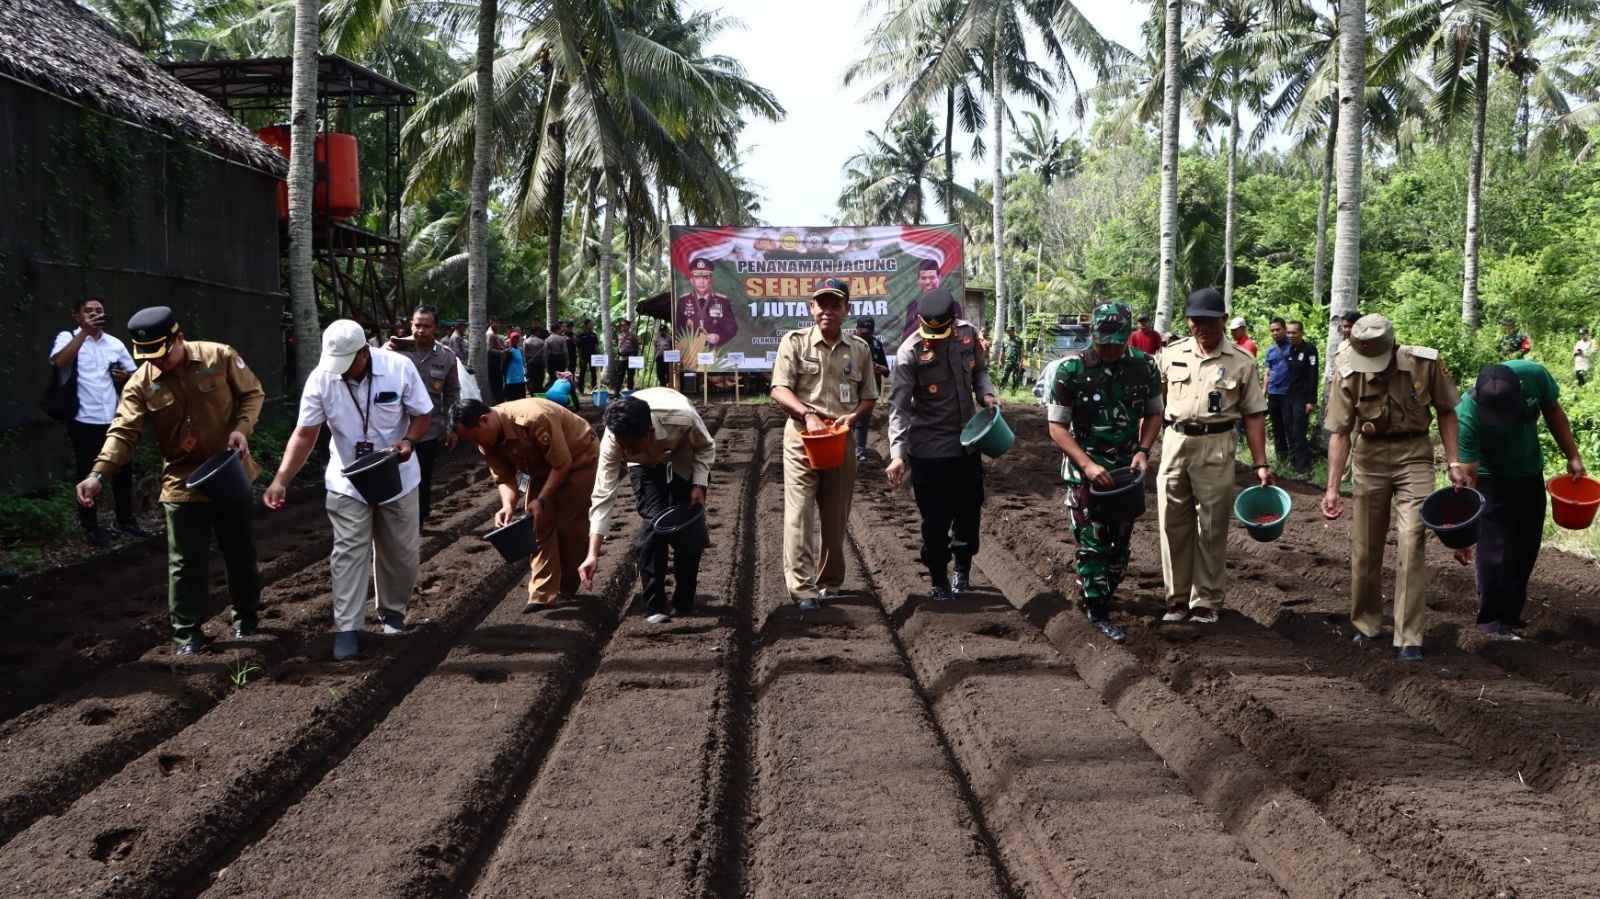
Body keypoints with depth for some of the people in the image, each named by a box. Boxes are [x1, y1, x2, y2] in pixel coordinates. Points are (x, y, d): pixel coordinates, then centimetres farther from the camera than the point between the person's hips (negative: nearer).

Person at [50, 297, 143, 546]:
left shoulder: (115, 343, 10)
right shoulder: (67, 338, -3)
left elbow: (135, 373, 21)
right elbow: (59, 361, -24)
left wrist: (126, 376, -3)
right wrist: (85, 331, -24)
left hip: (113, 419, 4)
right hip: (83, 421, -4)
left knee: (123, 470, 11)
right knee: (86, 474, 4)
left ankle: (125, 520, 26)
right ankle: (91, 527, 14)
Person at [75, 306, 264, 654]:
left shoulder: (220, 357, -11)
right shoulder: (140, 384, -10)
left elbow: (252, 393, 0)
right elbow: (123, 432, -16)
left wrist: (242, 428, -17)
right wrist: (99, 474, -30)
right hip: (182, 482, 0)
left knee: (241, 554, 13)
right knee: (186, 563, 0)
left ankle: (246, 617, 33)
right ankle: (187, 634, 12)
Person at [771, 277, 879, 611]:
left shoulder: (859, 349, 9)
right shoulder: (794, 342, -1)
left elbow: (869, 398, 13)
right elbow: (779, 390, -8)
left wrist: (852, 416, -8)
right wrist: (807, 414, -24)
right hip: (802, 436, -3)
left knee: (835, 517, 11)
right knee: (799, 512, -11)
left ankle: (829, 583, 25)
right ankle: (802, 588, -11)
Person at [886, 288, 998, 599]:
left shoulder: (968, 334, -4)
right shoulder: (910, 353, -18)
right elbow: (899, 407, -20)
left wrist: (986, 393, -7)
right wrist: (897, 454, -30)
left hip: (967, 444, 5)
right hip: (929, 451, -5)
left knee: (969, 512, 17)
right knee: (936, 520, 1)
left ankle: (962, 569, 39)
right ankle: (939, 580, 21)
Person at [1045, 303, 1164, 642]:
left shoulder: (1144, 367, -2)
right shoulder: (1071, 371, -13)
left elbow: (1153, 413, 10)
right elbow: (1057, 426, -11)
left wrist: (1143, 451, -7)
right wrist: (1087, 465, -21)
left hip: (1128, 468, 4)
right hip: (1086, 470, -4)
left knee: (1121, 541, 12)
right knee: (1092, 543, -3)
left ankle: (1105, 592, 31)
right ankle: (1098, 612, 5)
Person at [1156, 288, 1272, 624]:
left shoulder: (1241, 362, -3)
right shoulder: (1171, 354, 3)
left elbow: (1254, 415, 1)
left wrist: (1261, 464, -3)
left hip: (1216, 447, -2)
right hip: (1175, 442, 2)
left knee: (1212, 528, 4)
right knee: (1174, 524, 8)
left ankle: (1206, 602, 16)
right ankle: (1177, 597, 20)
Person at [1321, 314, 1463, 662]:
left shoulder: (1425, 364, -13)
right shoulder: (1349, 373, -12)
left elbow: (1446, 412, 2)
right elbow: (1340, 433, -8)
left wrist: (1453, 463, -3)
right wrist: (1332, 487, -12)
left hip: (1413, 454, -1)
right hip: (1370, 455, 2)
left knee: (1411, 540, -14)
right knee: (1364, 547, 7)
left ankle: (1409, 638, -9)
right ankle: (1367, 625, 27)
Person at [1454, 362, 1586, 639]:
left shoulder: (1534, 376, -27)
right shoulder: (1467, 416, -35)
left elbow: (1553, 412, -4)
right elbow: (1467, 476, -33)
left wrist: (1573, 456, -3)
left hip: (1530, 475, 4)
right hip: (1492, 481, -4)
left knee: (1525, 551, 10)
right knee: (1495, 554, -12)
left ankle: (1511, 615, 21)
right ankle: (1494, 623, -1)